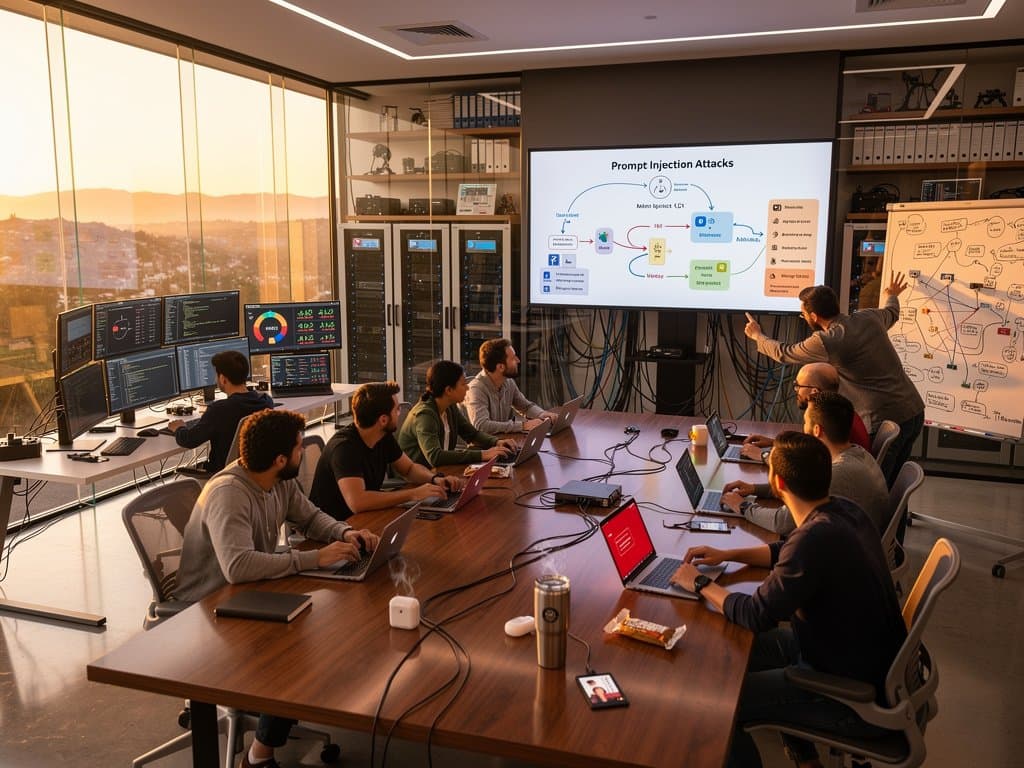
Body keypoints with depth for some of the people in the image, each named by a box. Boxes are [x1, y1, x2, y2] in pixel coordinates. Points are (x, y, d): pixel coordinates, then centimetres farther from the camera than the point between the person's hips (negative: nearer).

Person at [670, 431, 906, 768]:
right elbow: (788, 551, 15)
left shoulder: (817, 536, -32)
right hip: (872, 657, 9)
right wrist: (726, 555, 8)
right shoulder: (841, 510, -5)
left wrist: (702, 584, -10)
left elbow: (756, 615, -25)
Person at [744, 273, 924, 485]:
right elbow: (891, 313, 31)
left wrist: (758, 336, 22)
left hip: (886, 422, -8)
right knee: (889, 486, 20)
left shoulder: (826, 342, -16)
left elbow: (783, 353, 2)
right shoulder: (869, 317, 5)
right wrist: (892, 296, 56)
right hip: (915, 411, 8)